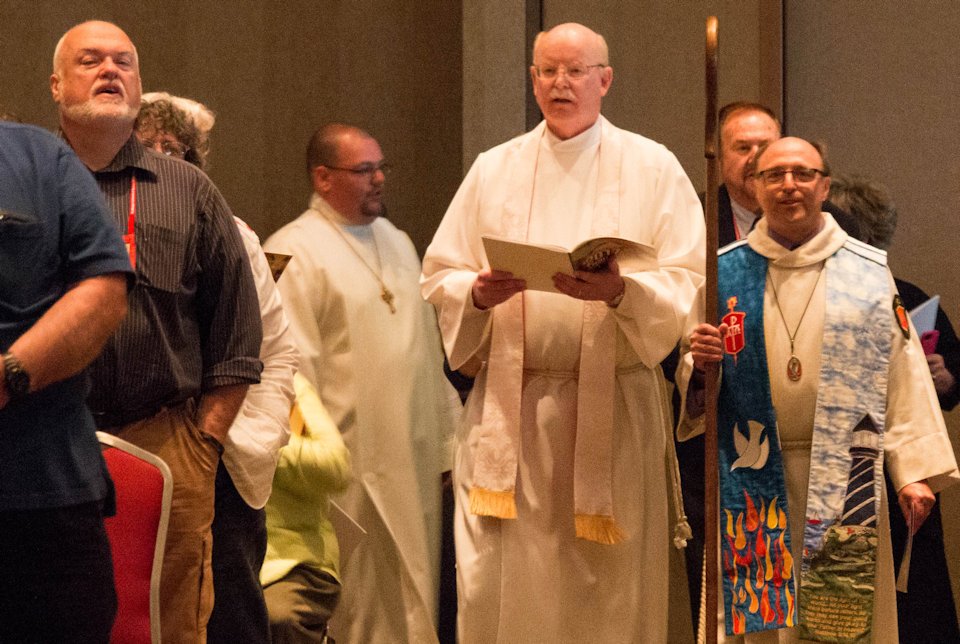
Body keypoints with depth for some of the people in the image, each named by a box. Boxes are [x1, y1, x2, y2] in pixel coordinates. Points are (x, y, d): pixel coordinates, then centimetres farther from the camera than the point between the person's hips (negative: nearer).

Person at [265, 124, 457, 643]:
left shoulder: (397, 243, 17)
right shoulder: (293, 252, -9)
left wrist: (445, 432, 17)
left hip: (414, 459, 7)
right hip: (354, 470, -7)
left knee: (413, 598, 11)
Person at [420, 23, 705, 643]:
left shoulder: (653, 167, 6)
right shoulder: (494, 169, 13)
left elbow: (690, 283, -2)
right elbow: (439, 277, 11)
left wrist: (620, 291, -21)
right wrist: (480, 292, -11)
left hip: (612, 403, -1)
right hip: (510, 400, 2)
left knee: (607, 584, 0)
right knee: (495, 583, -4)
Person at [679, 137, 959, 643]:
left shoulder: (867, 272, 5)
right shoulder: (726, 274, 8)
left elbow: (901, 379, 1)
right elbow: (692, 382, 10)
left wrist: (914, 470, -7)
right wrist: (698, 362, -13)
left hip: (841, 475, -1)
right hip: (754, 477, 1)